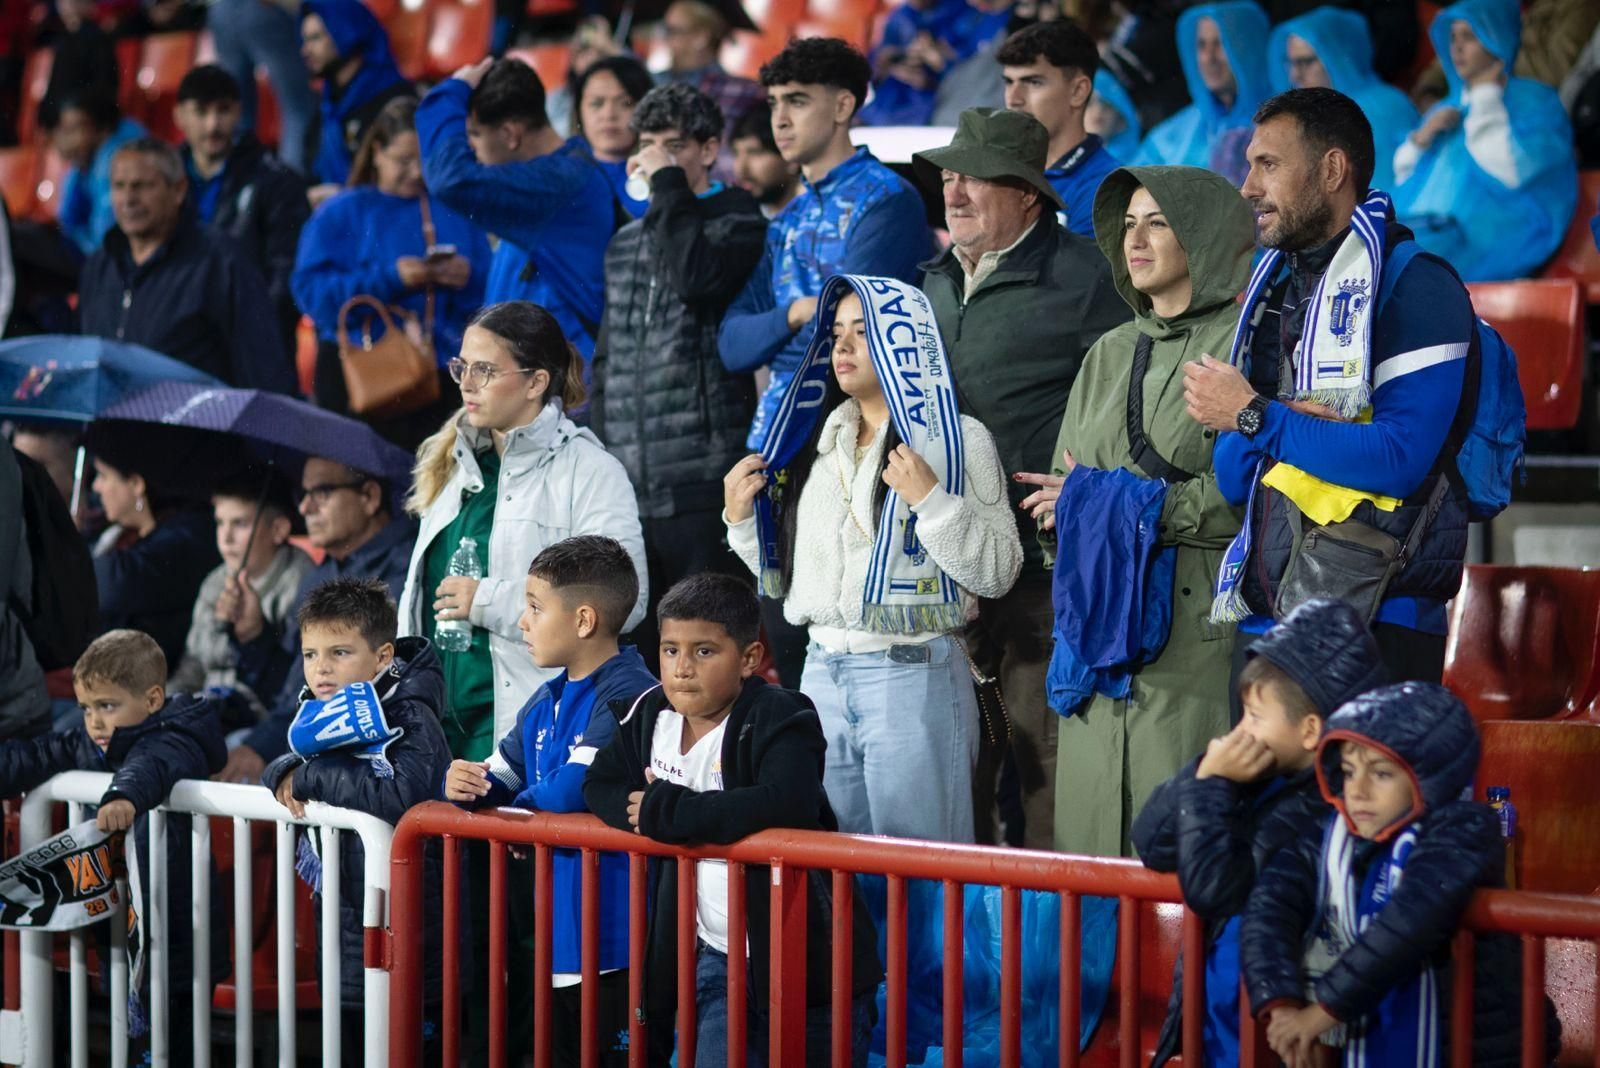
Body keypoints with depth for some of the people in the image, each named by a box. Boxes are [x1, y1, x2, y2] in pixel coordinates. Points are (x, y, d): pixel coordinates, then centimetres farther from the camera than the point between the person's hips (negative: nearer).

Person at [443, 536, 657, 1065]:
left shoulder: (629, 694, -17)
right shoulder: (546, 700, 14)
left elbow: (574, 789, -25)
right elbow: (500, 774, 20)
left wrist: (520, 803, -5)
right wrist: (467, 785, -4)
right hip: (553, 936, 10)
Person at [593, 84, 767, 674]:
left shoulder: (736, 221, 2)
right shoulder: (627, 242, 20)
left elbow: (698, 277, -20)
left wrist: (669, 187, -9)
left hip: (703, 475, -6)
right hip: (628, 485, 6)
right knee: (634, 644, 7)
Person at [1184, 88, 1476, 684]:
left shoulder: (1412, 288, -5)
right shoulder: (1272, 289, 19)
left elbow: (1400, 460, -18)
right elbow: (1232, 477, 13)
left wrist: (1255, 417, -10)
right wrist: (1287, 425, -10)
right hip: (1263, 620, 7)